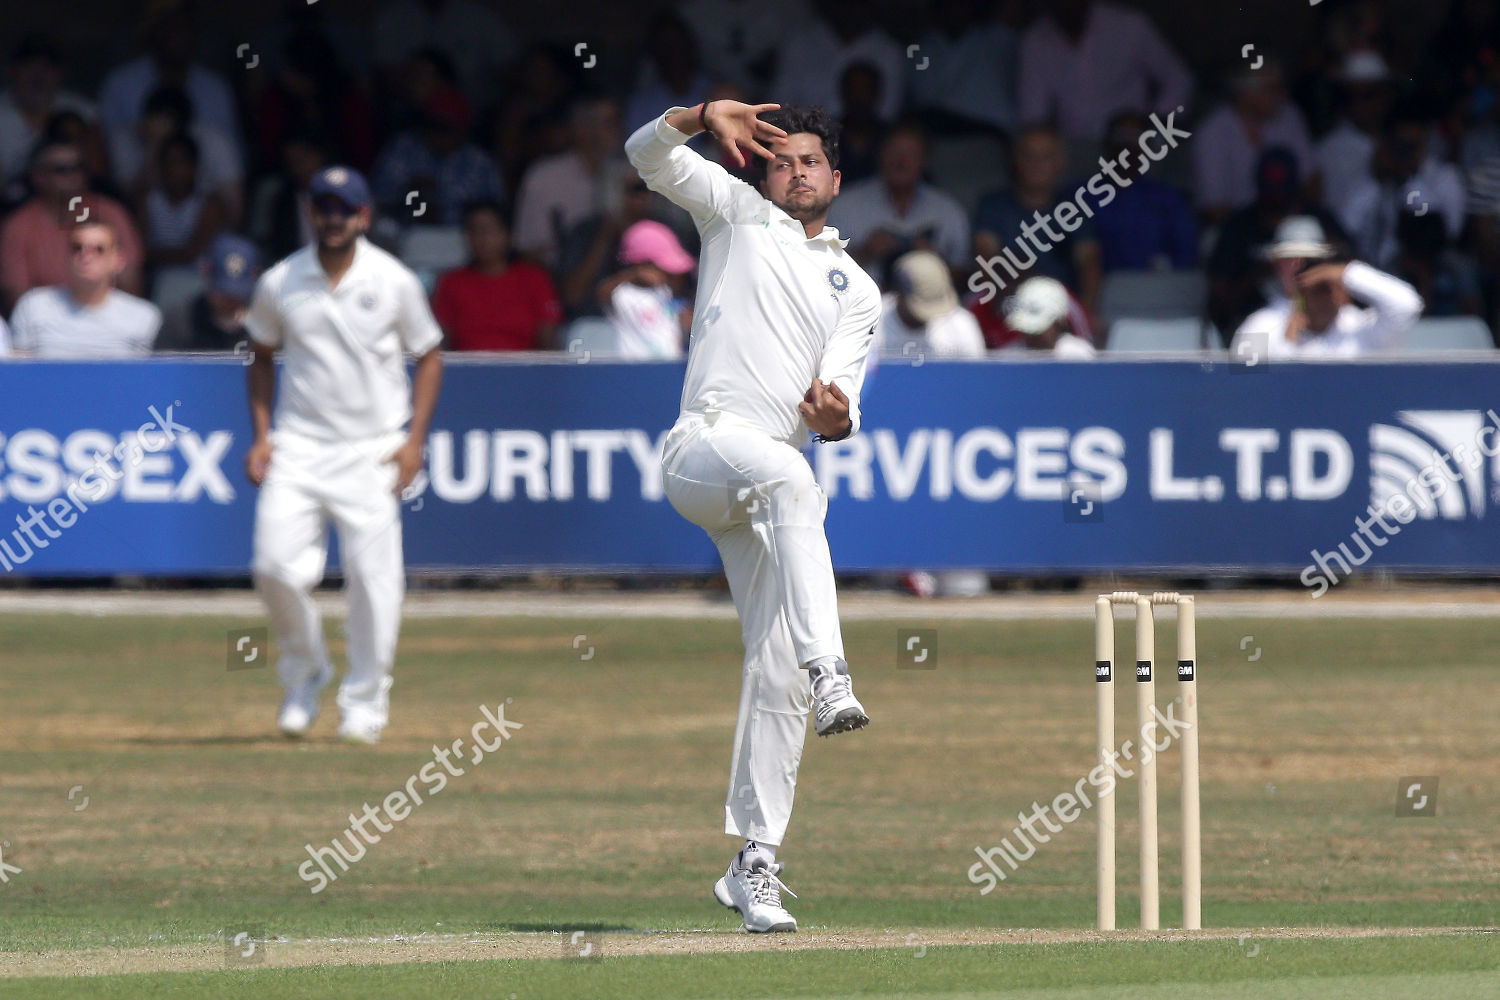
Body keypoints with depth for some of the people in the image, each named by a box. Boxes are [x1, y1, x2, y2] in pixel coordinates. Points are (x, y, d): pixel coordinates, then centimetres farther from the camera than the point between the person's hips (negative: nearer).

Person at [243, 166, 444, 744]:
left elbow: (429, 356, 7)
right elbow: (262, 355, 17)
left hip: (370, 451, -1)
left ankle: (365, 702, 6)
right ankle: (304, 675, 14)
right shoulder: (280, 283, 3)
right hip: (298, 448, 2)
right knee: (276, 566, -10)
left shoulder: (394, 283, -2)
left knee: (373, 577, -7)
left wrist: (414, 441, -3)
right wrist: (260, 436, 6)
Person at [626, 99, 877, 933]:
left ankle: (755, 864, 1)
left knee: (779, 671, -3)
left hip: (778, 476, 4)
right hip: (704, 448, -4)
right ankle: (829, 672, -53)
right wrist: (705, 115, -13)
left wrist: (836, 417, -18)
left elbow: (841, 402, 6)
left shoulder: (857, 291, 21)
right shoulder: (738, 215, 17)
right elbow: (649, 153, 6)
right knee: (790, 478, -39)